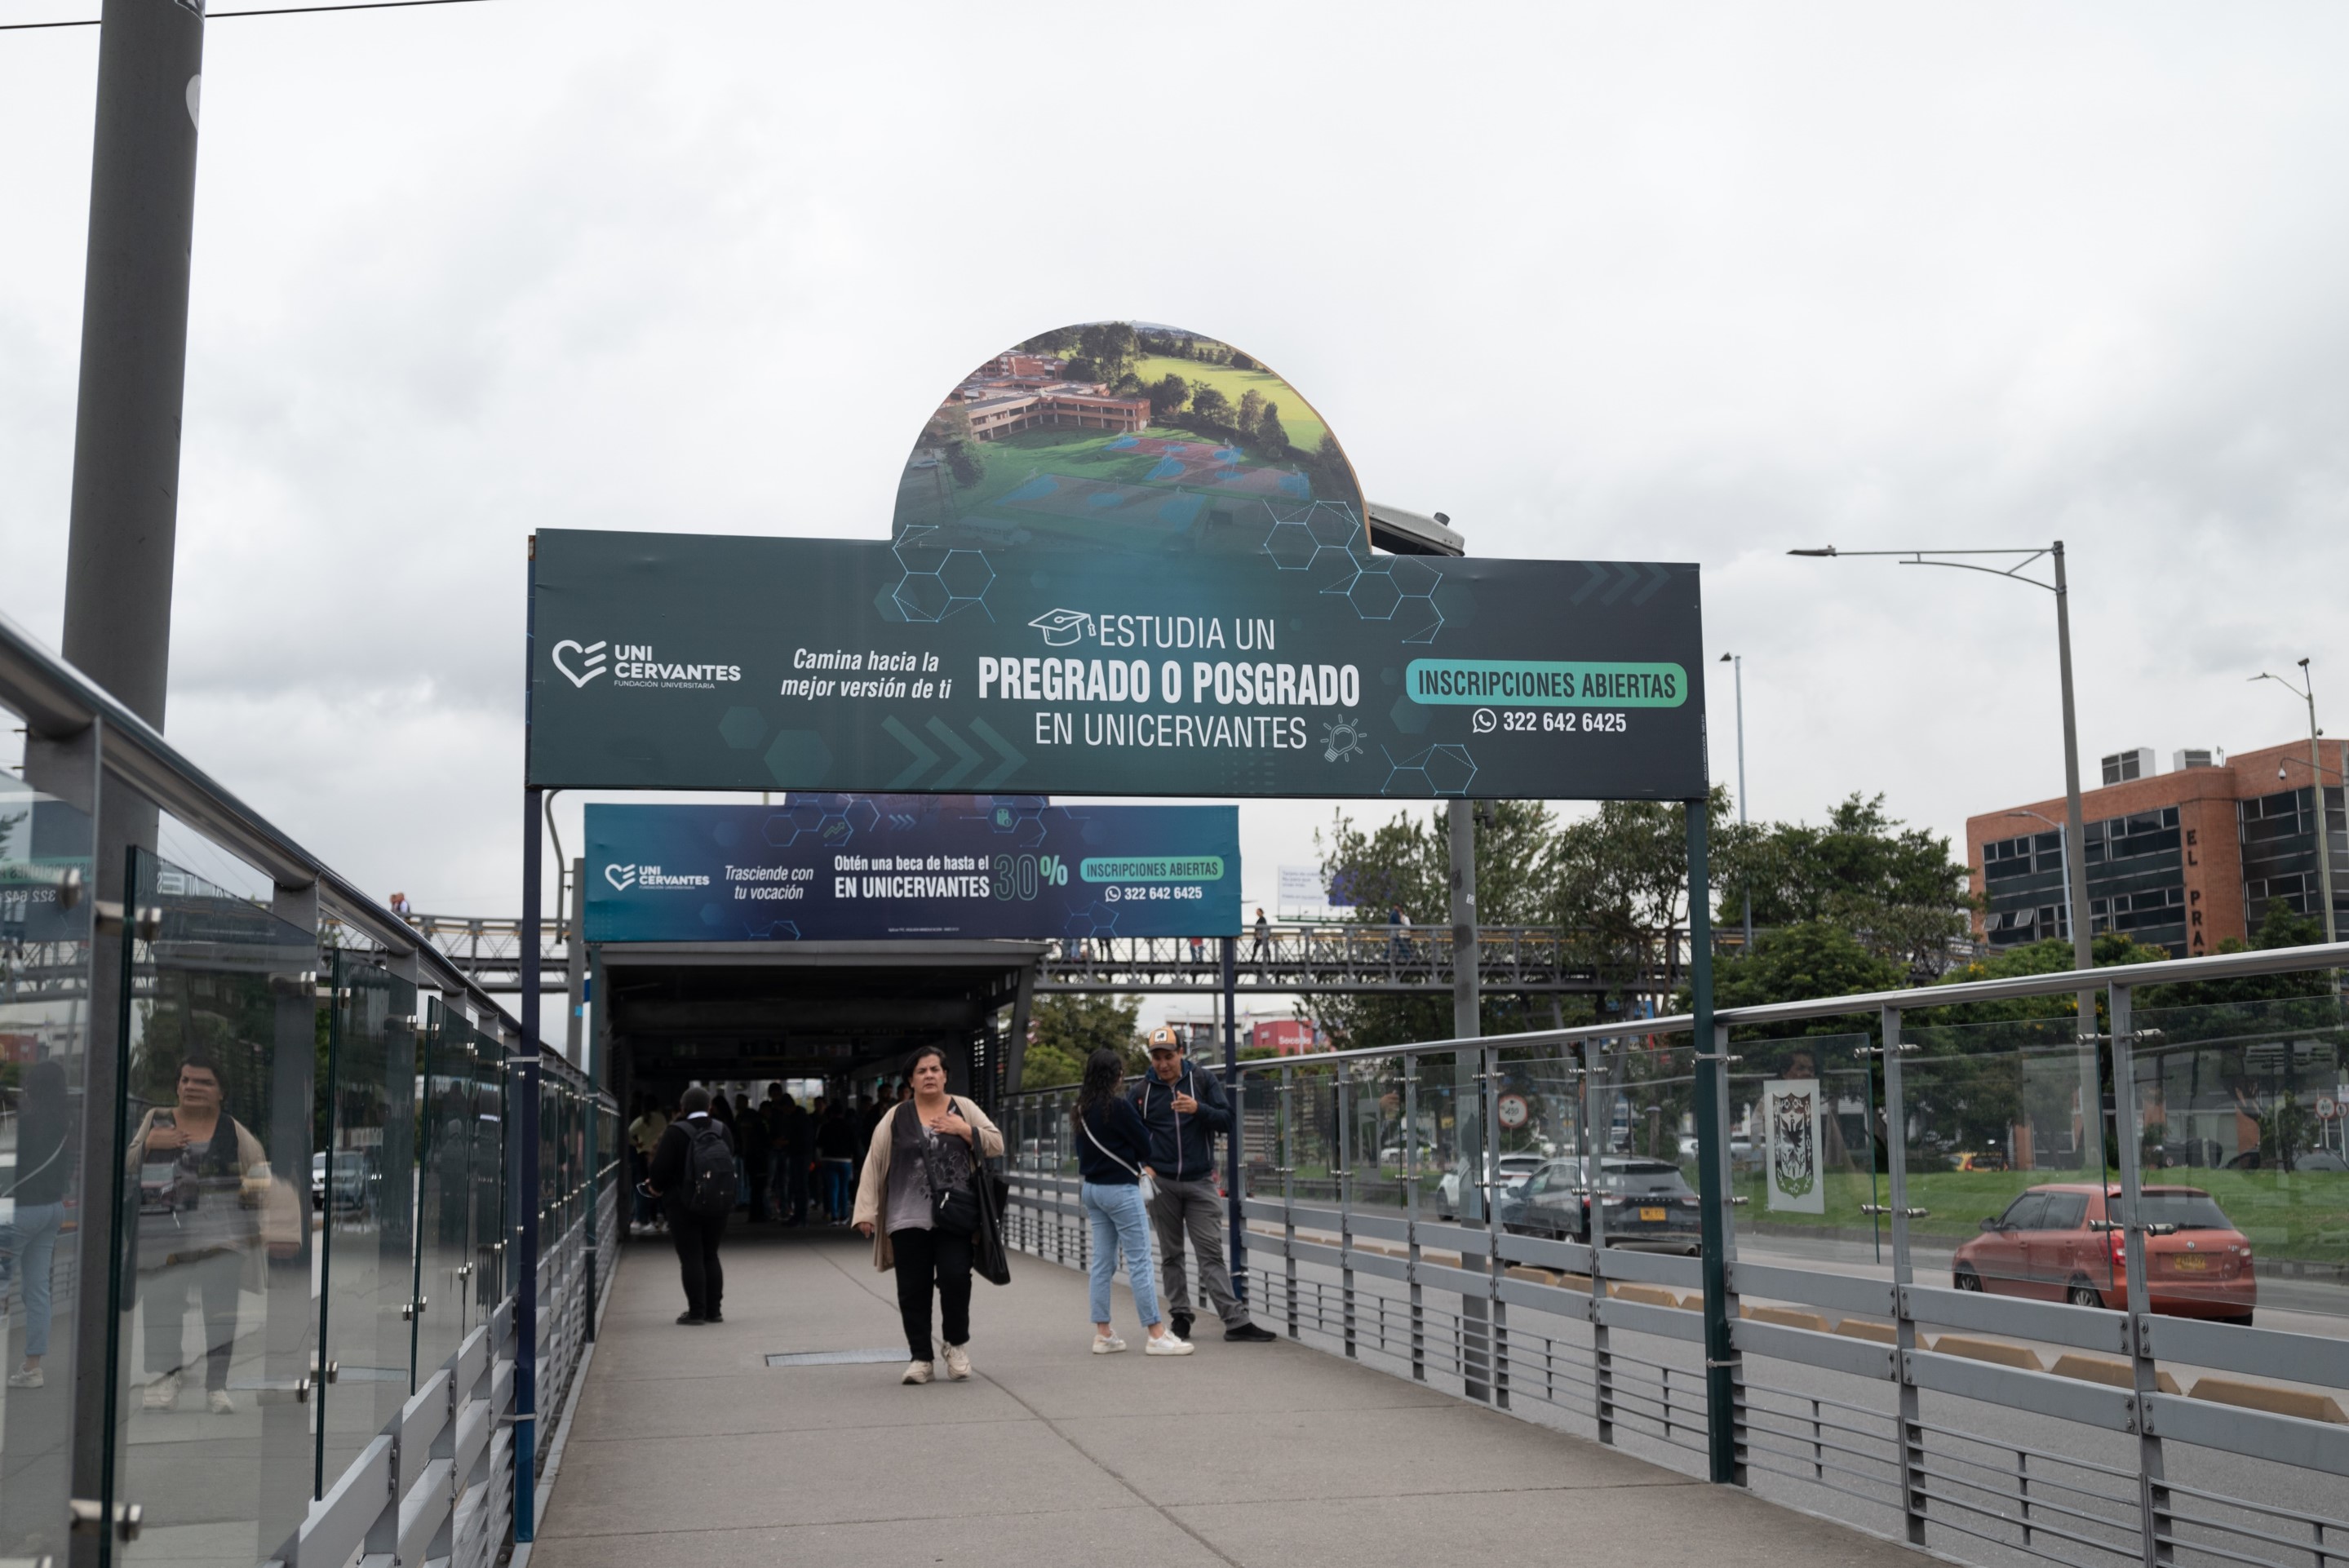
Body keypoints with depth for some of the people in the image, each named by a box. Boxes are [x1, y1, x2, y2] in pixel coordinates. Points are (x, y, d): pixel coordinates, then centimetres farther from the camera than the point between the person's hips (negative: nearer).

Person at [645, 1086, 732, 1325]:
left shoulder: (676, 1132, -13)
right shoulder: (722, 1130, 2)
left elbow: (661, 1166, -14)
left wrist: (657, 1187, 8)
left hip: (684, 1204, -5)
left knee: (691, 1258, 1)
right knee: (710, 1256, 15)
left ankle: (696, 1311, -1)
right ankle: (713, 1310, 15)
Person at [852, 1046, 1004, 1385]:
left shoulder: (964, 1109, 9)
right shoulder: (896, 1118, 7)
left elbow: (997, 1145, 7)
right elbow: (874, 1163, 5)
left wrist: (964, 1130, -8)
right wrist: (866, 1211, -1)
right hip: (909, 1218, 1)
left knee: (955, 1278, -12)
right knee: (913, 1290, 1)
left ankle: (956, 1344, 11)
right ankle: (921, 1358, 14)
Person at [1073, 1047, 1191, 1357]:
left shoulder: (1083, 1110, 7)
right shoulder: (1119, 1106, -16)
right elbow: (1145, 1144, -10)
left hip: (1092, 1188, 8)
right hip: (1120, 1189, -8)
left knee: (1102, 1262, 11)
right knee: (1139, 1261, -5)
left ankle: (1102, 1334, 13)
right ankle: (1157, 1335, -4)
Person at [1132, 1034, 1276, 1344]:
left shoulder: (1203, 1081, 0)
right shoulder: (1143, 1091, 1)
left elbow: (1227, 1121, -6)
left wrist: (1198, 1109, -23)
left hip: (1200, 1182, -1)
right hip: (1161, 1184, 1)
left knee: (1212, 1254, -3)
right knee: (1171, 1255, 7)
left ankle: (1235, 1321, -6)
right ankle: (1180, 1317, 16)